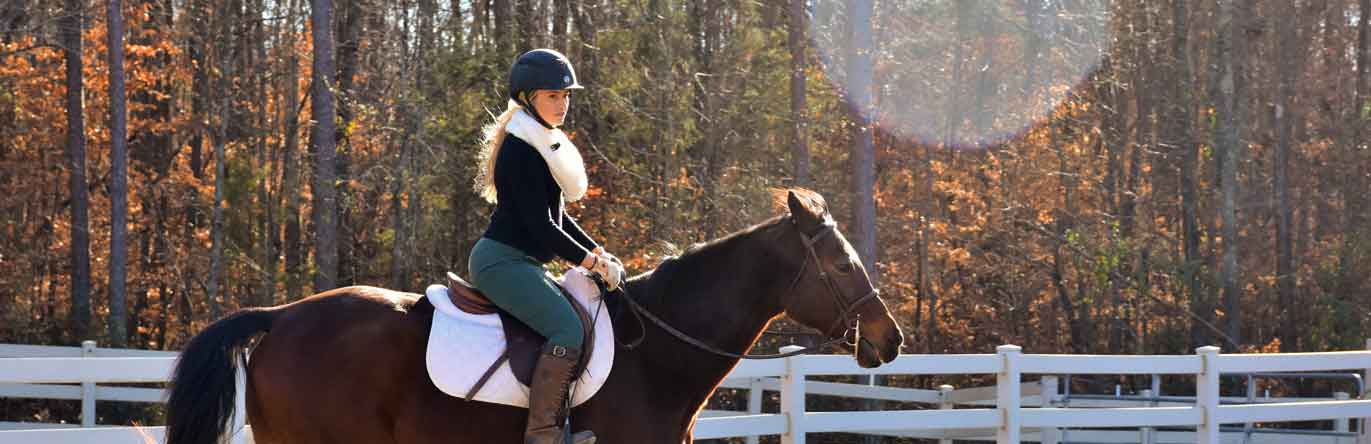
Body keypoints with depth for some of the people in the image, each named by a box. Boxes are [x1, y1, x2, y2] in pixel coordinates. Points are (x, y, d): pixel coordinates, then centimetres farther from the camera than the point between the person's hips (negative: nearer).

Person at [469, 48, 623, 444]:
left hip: (520, 262, 11)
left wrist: (597, 252, 12)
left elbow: (556, 216, 22)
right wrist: (592, 263, -12)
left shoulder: (545, 145, 16)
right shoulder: (520, 150, -15)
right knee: (567, 328, -25)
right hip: (502, 260, -11)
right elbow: (540, 225, -19)